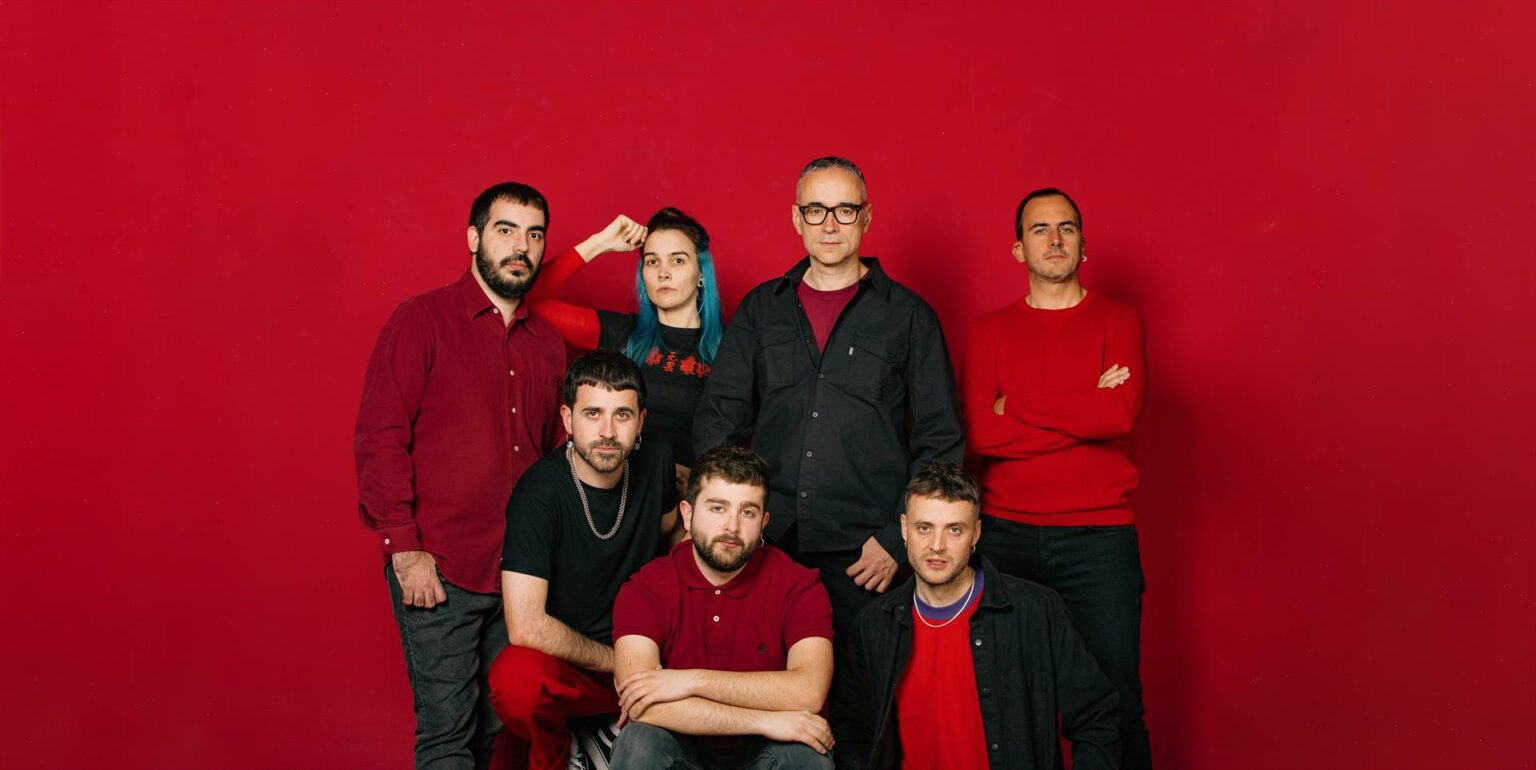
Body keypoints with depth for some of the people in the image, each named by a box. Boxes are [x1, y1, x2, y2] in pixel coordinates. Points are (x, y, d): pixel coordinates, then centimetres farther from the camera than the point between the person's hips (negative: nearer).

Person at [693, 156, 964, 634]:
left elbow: (940, 442, 3)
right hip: (768, 544, 2)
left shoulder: (908, 315, 4)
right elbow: (717, 420, 11)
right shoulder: (761, 309, 11)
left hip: (864, 557, -2)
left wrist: (898, 540, -5)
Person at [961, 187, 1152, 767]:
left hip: (1099, 538, 0)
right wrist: (1088, 409, -8)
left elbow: (1123, 412, -11)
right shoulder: (990, 331, 9)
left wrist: (1015, 404, -7)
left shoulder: (1118, 320, 7)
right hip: (1006, 534, 1)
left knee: (1115, 704, 1)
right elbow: (981, 434, -6)